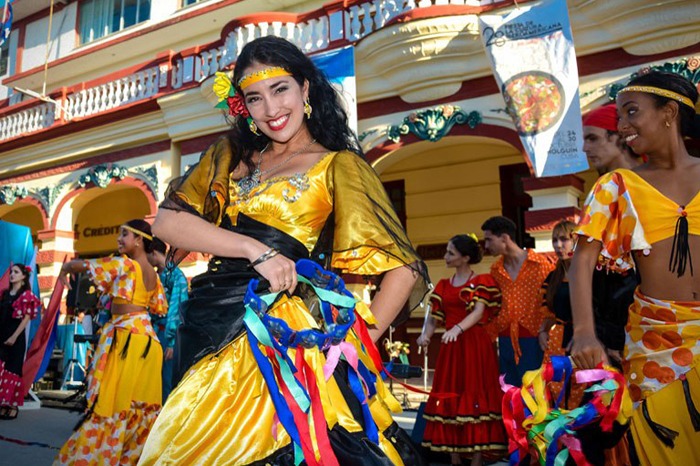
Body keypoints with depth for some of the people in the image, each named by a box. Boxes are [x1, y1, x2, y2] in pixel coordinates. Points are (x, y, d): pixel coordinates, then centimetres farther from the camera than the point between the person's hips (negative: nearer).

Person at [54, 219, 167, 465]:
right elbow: (160, 308, 18)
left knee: (112, 398, 0)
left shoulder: (124, 264, -11)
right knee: (139, 403, 13)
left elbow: (84, 265, -5)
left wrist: (66, 267, 15)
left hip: (124, 335, -8)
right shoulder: (153, 274, 10)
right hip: (146, 338, 8)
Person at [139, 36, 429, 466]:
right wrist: (254, 249, -13)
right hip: (210, 331, 5)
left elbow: (404, 269, -5)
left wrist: (354, 346, -8)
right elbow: (167, 221, 0)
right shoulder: (230, 156, 13)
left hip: (281, 338, -5)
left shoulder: (338, 166, -1)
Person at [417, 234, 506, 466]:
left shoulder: (482, 281, -2)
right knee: (450, 400, 7)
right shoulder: (443, 285, 13)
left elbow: (479, 312, -15)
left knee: (475, 398, -3)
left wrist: (457, 329, -31)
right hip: (450, 347, 5)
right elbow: (433, 316, 9)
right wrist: (425, 334, -12)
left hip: (475, 346, -5)